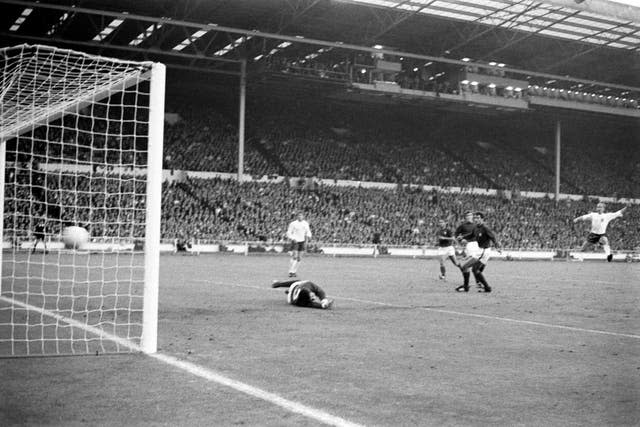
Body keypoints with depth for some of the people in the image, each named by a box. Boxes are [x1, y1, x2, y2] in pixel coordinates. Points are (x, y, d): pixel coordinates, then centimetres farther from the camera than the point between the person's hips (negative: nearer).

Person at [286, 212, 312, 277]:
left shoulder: (306, 223, 6)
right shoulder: (293, 223, -7)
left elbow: (308, 232, 17)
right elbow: (288, 233, -4)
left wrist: (307, 237, -3)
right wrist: (293, 239, -19)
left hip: (302, 242, 5)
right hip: (295, 241, -5)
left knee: (299, 258, 6)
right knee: (294, 257, -15)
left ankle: (295, 271, 16)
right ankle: (291, 272, -14)